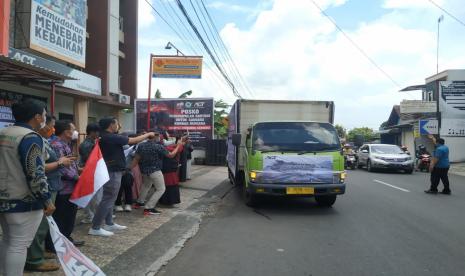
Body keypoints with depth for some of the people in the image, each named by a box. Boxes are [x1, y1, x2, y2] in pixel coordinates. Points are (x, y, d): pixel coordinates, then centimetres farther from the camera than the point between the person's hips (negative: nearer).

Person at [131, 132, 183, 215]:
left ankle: (140, 202, 43)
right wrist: (178, 146, 3)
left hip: (144, 170, 7)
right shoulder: (159, 147, -17)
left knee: (146, 186, 32)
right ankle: (148, 208, -6)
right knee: (161, 189, 0)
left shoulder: (141, 146, -2)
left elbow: (136, 159, -2)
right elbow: (171, 155, -9)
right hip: (155, 171, -7)